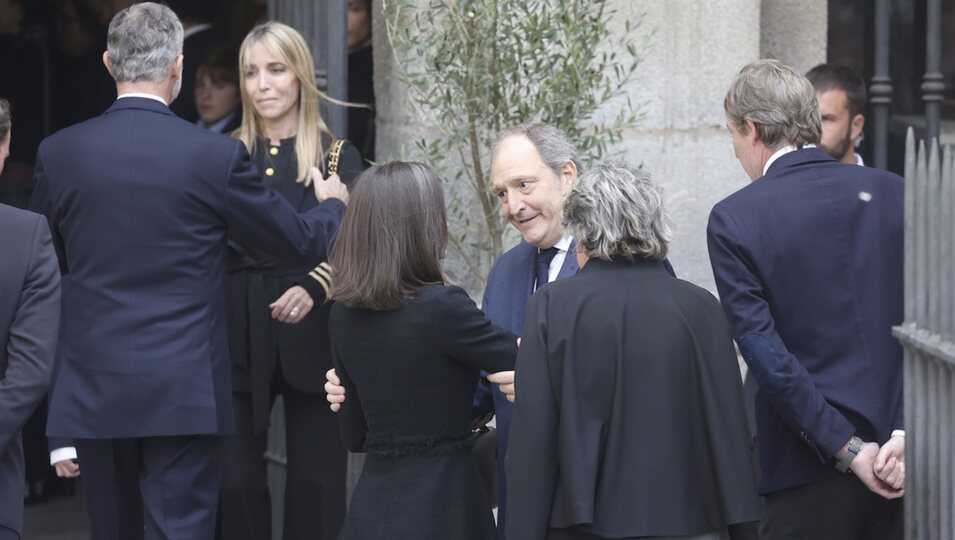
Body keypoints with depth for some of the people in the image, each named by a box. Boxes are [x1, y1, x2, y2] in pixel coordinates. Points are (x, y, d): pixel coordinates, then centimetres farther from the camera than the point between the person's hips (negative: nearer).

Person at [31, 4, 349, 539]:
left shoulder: (59, 153, -2)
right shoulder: (216, 155, -9)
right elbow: (302, 241, 2)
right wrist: (334, 205, 24)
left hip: (94, 388, 3)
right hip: (183, 391, -3)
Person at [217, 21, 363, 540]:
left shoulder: (338, 157, 4)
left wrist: (313, 289, -18)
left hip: (312, 338, -1)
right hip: (239, 338, 1)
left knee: (315, 482, 2)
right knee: (234, 479, -3)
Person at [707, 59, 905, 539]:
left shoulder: (733, 220, -5)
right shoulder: (893, 193, 5)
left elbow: (767, 355, -11)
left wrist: (848, 449, -9)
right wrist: (908, 434, -6)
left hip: (811, 469, -4)